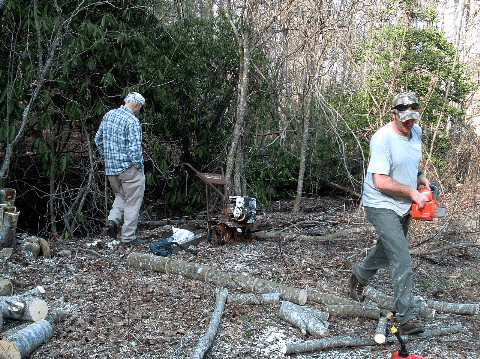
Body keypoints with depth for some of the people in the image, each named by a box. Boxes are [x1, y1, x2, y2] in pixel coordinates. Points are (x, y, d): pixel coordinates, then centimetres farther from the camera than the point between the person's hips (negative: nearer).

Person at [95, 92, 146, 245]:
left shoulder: (108, 115, 7)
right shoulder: (132, 122, -16)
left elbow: (98, 139, 15)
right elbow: (134, 149, -22)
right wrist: (139, 167, -9)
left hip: (111, 168, 7)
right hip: (128, 167, -7)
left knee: (120, 196, 25)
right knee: (132, 202, 4)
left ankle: (113, 219, 3)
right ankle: (128, 237, 8)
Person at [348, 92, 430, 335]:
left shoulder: (416, 132, 5)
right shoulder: (383, 139, -22)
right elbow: (380, 181, -26)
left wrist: (419, 177, 3)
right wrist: (411, 192, -21)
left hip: (403, 206, 9)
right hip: (382, 207, -8)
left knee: (388, 251, 23)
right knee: (401, 258, -14)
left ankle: (359, 276, 49)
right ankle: (407, 317, -7)